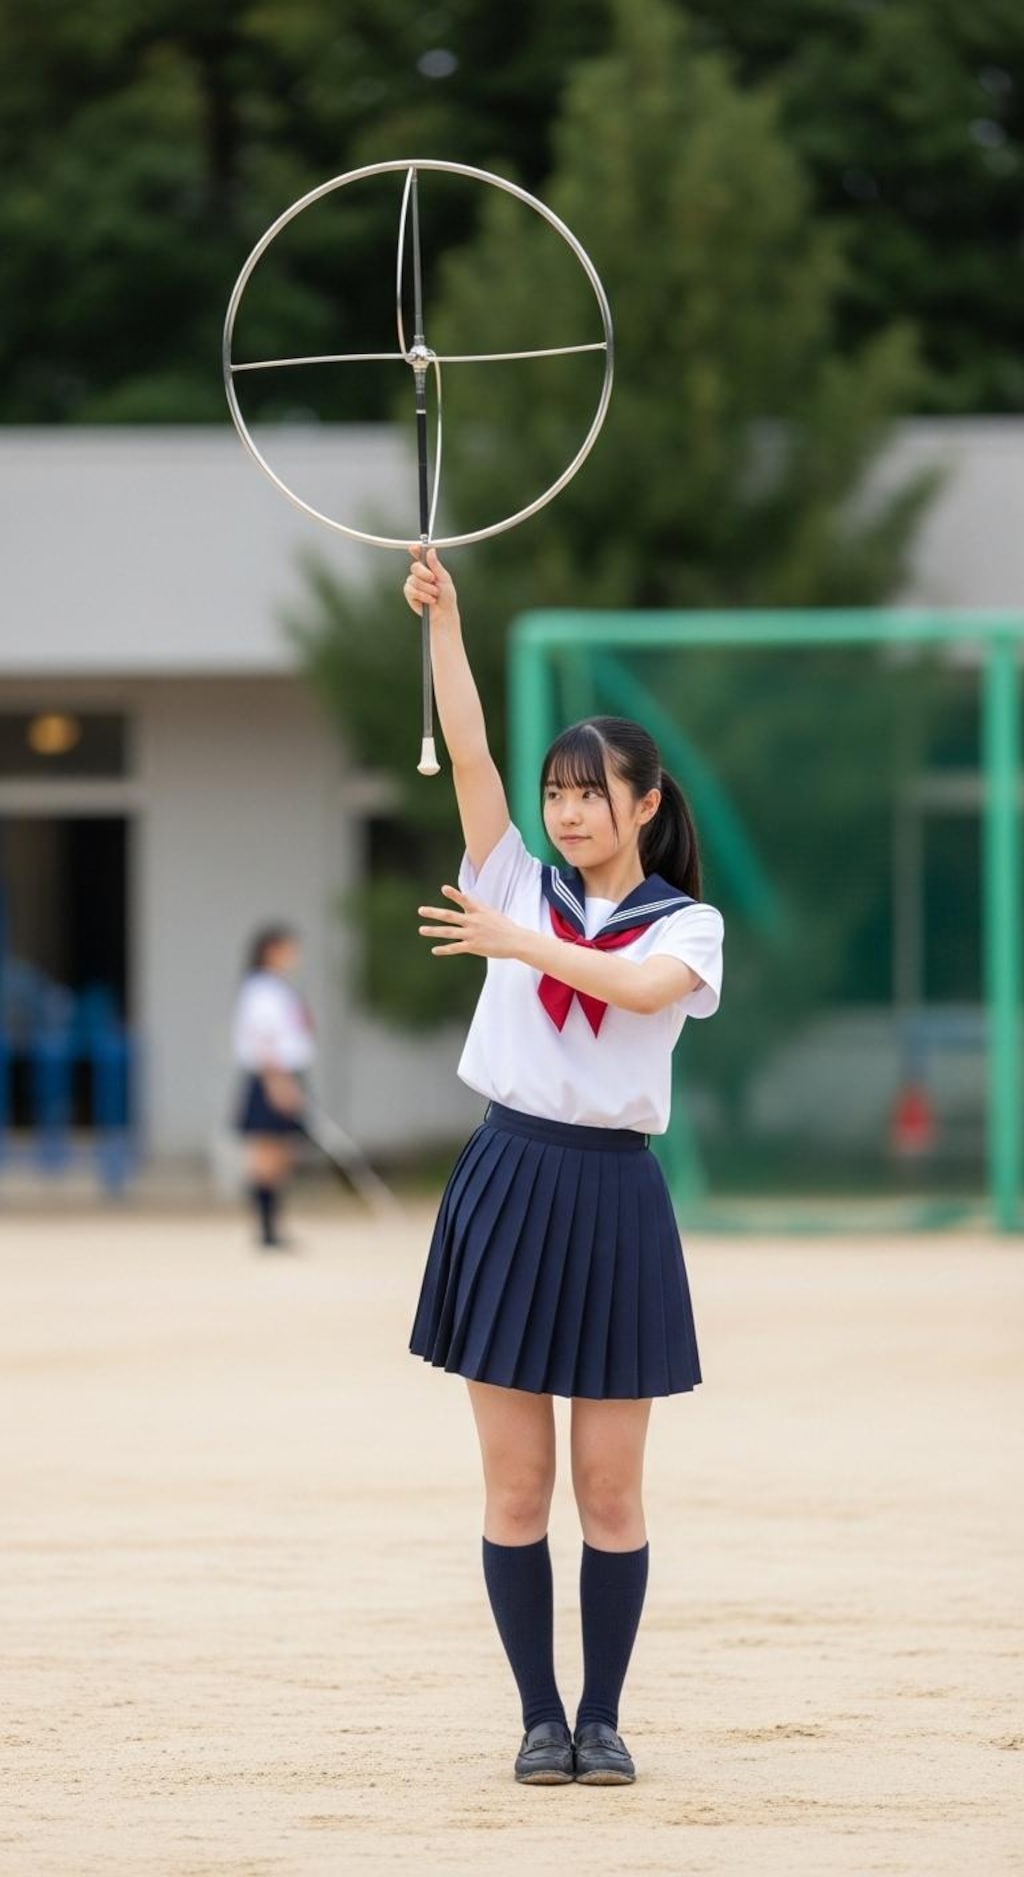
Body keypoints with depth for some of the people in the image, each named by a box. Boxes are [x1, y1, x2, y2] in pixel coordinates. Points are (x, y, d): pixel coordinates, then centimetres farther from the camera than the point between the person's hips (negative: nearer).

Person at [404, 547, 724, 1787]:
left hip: (613, 1197, -1)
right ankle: (539, 1717, 9)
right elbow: (469, 754, -2)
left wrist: (517, 942, -27)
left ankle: (603, 1716, 10)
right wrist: (442, 621, -11)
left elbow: (643, 986, -19)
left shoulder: (686, 924, 4)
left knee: (609, 1490, 1)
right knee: (515, 1486, 1)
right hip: (508, 1185, 2)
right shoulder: (520, 889, 9)